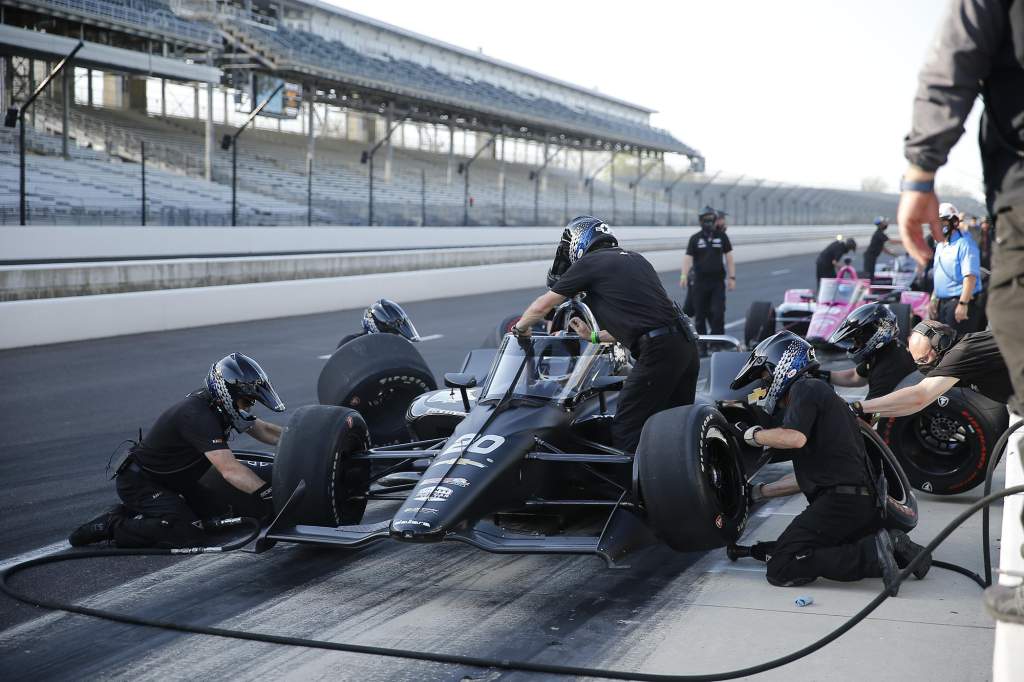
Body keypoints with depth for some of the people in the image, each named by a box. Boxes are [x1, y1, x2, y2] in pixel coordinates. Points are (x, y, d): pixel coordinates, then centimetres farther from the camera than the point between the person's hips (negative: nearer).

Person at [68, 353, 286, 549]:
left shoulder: (217, 404, -1)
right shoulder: (197, 416, -30)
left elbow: (263, 430, 9)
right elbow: (230, 470, -40)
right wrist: (268, 493, -45)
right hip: (139, 483, -10)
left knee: (221, 514, 7)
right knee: (189, 537, -24)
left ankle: (134, 511, 13)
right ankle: (112, 526, -9)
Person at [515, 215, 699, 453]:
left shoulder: (588, 263, 3)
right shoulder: (635, 258, 23)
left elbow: (542, 306, 13)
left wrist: (520, 327, 32)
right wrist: (594, 337, 39)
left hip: (659, 352, -8)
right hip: (687, 346, 8)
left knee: (626, 433, -2)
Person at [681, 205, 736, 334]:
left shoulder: (722, 237, 8)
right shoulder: (695, 238, 5)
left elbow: (729, 258, 9)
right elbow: (688, 257, -5)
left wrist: (732, 277, 2)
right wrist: (684, 275, -20)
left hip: (718, 281, 0)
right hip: (700, 282, 0)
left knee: (718, 313, -8)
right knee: (700, 314, 4)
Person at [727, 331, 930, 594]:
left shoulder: (804, 388, -1)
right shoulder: (821, 392, 28)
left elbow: (795, 438, -23)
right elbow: (807, 477, 30)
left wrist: (754, 435, -5)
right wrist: (759, 492, 34)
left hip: (840, 500, -10)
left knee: (781, 569, -12)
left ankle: (872, 553, -19)